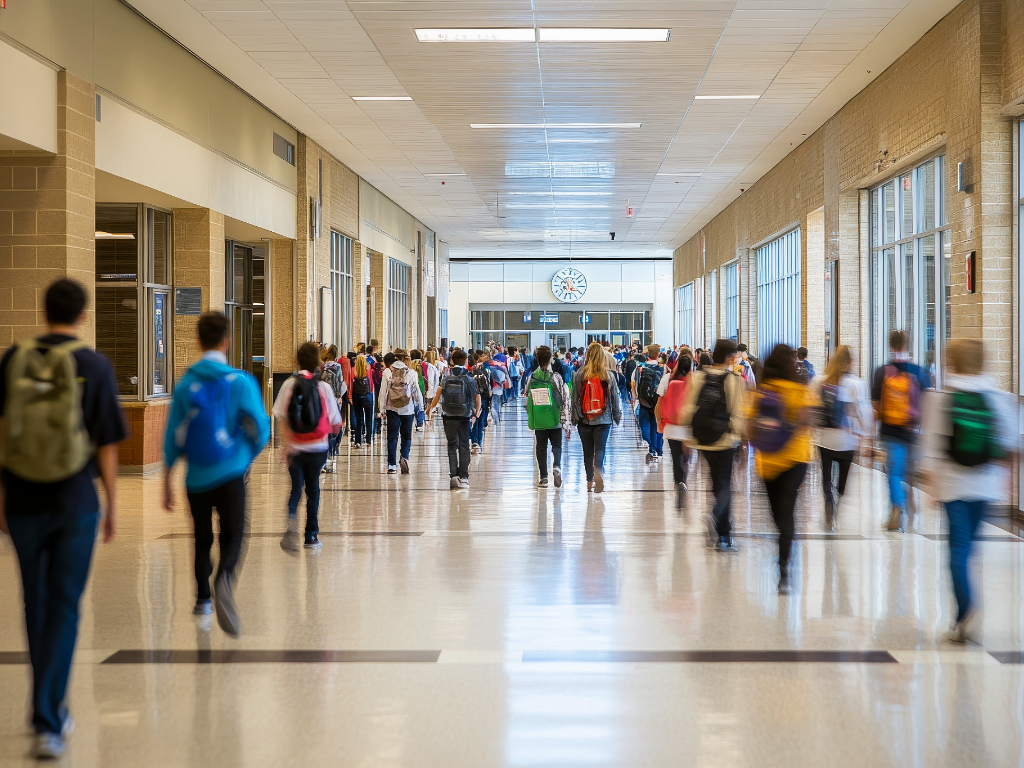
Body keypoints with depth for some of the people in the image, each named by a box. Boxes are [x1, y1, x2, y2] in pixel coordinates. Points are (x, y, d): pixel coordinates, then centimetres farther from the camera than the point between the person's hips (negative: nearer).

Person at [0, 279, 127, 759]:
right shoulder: (94, 366, -7)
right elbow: (107, 445, -6)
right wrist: (112, 505, 4)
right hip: (74, 502, -2)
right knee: (63, 609, 2)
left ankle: (52, 709, 30)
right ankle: (48, 723, -4)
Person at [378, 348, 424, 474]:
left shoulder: (387, 372, -2)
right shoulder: (411, 372, -3)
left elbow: (383, 392, -3)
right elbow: (416, 391, 2)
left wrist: (382, 409, 3)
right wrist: (420, 406, 13)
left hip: (392, 409, 0)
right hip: (408, 409, 0)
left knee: (392, 437, 5)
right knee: (406, 436, 11)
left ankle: (392, 466, 3)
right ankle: (404, 458, -12)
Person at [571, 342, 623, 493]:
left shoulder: (579, 374, -5)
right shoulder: (608, 375, -3)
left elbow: (575, 398, -2)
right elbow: (615, 398, 4)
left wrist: (574, 418, 5)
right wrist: (617, 416, 15)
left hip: (585, 419, 0)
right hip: (604, 419, 0)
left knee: (588, 452, 11)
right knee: (600, 449, -1)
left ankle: (590, 481, 16)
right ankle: (598, 472, -27)